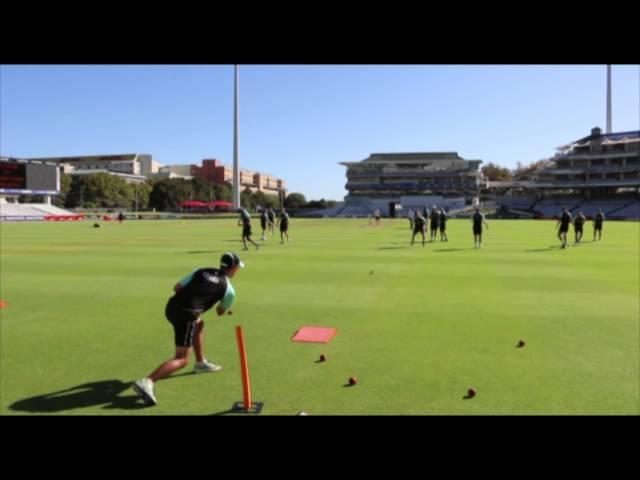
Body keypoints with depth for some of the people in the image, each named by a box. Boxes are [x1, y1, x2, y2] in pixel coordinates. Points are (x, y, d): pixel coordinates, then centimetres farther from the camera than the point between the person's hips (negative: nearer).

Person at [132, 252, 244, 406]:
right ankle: (147, 382, -21)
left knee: (199, 324, 34)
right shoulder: (229, 289, 9)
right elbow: (220, 312, 25)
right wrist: (219, 306, 48)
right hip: (186, 314, -7)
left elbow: (177, 287, 14)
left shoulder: (201, 271, 18)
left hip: (171, 306, 7)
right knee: (182, 359, -2)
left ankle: (200, 363, 42)